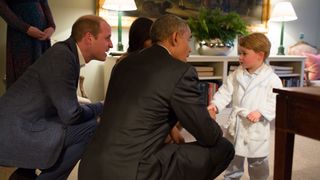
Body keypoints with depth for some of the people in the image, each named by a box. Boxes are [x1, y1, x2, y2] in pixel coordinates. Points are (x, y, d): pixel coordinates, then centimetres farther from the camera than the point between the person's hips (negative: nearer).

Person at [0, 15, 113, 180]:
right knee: (91, 127, -14)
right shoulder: (62, 56, -19)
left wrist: (96, 108, 4)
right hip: (15, 133, -10)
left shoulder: (67, 52, 8)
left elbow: (65, 105, 14)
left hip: (16, 126, 10)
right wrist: (100, 107, -3)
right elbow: (70, 115, -20)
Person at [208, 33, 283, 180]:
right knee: (232, 160, 20)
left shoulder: (272, 79, -12)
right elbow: (226, 92, -2)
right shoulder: (236, 75, 1)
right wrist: (215, 104, -17)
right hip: (235, 125, 4)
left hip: (256, 129, -4)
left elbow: (275, 103, -14)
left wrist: (261, 112, -27)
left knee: (258, 164, 14)